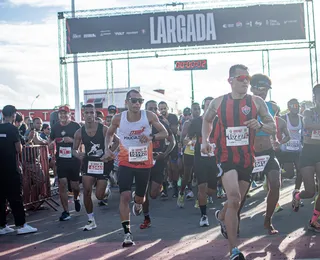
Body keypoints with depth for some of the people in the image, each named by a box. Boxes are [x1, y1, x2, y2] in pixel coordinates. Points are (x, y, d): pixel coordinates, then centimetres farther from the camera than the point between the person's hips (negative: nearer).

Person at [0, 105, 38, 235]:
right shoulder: (13, 129, -10)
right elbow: (19, 149, -10)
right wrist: (19, 144, 9)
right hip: (11, 167, -6)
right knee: (16, 197, -3)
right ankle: (21, 225, -1)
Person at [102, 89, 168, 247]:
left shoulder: (149, 116, -11)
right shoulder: (118, 118, -8)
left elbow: (165, 133, -6)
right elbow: (109, 134, 11)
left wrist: (151, 137, -25)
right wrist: (107, 149, -5)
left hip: (145, 163, 1)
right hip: (125, 163, -1)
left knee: (140, 197, 13)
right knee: (125, 195, -15)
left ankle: (137, 204, 54)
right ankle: (127, 233, -12)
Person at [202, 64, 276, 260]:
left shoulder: (256, 102, -2)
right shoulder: (218, 102, 0)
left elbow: (273, 128, 1)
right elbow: (207, 120, 20)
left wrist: (260, 125, -20)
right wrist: (205, 141, 6)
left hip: (247, 159, 2)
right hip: (226, 157, -2)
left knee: (237, 201, 16)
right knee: (234, 198, -21)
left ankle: (222, 216, 53)